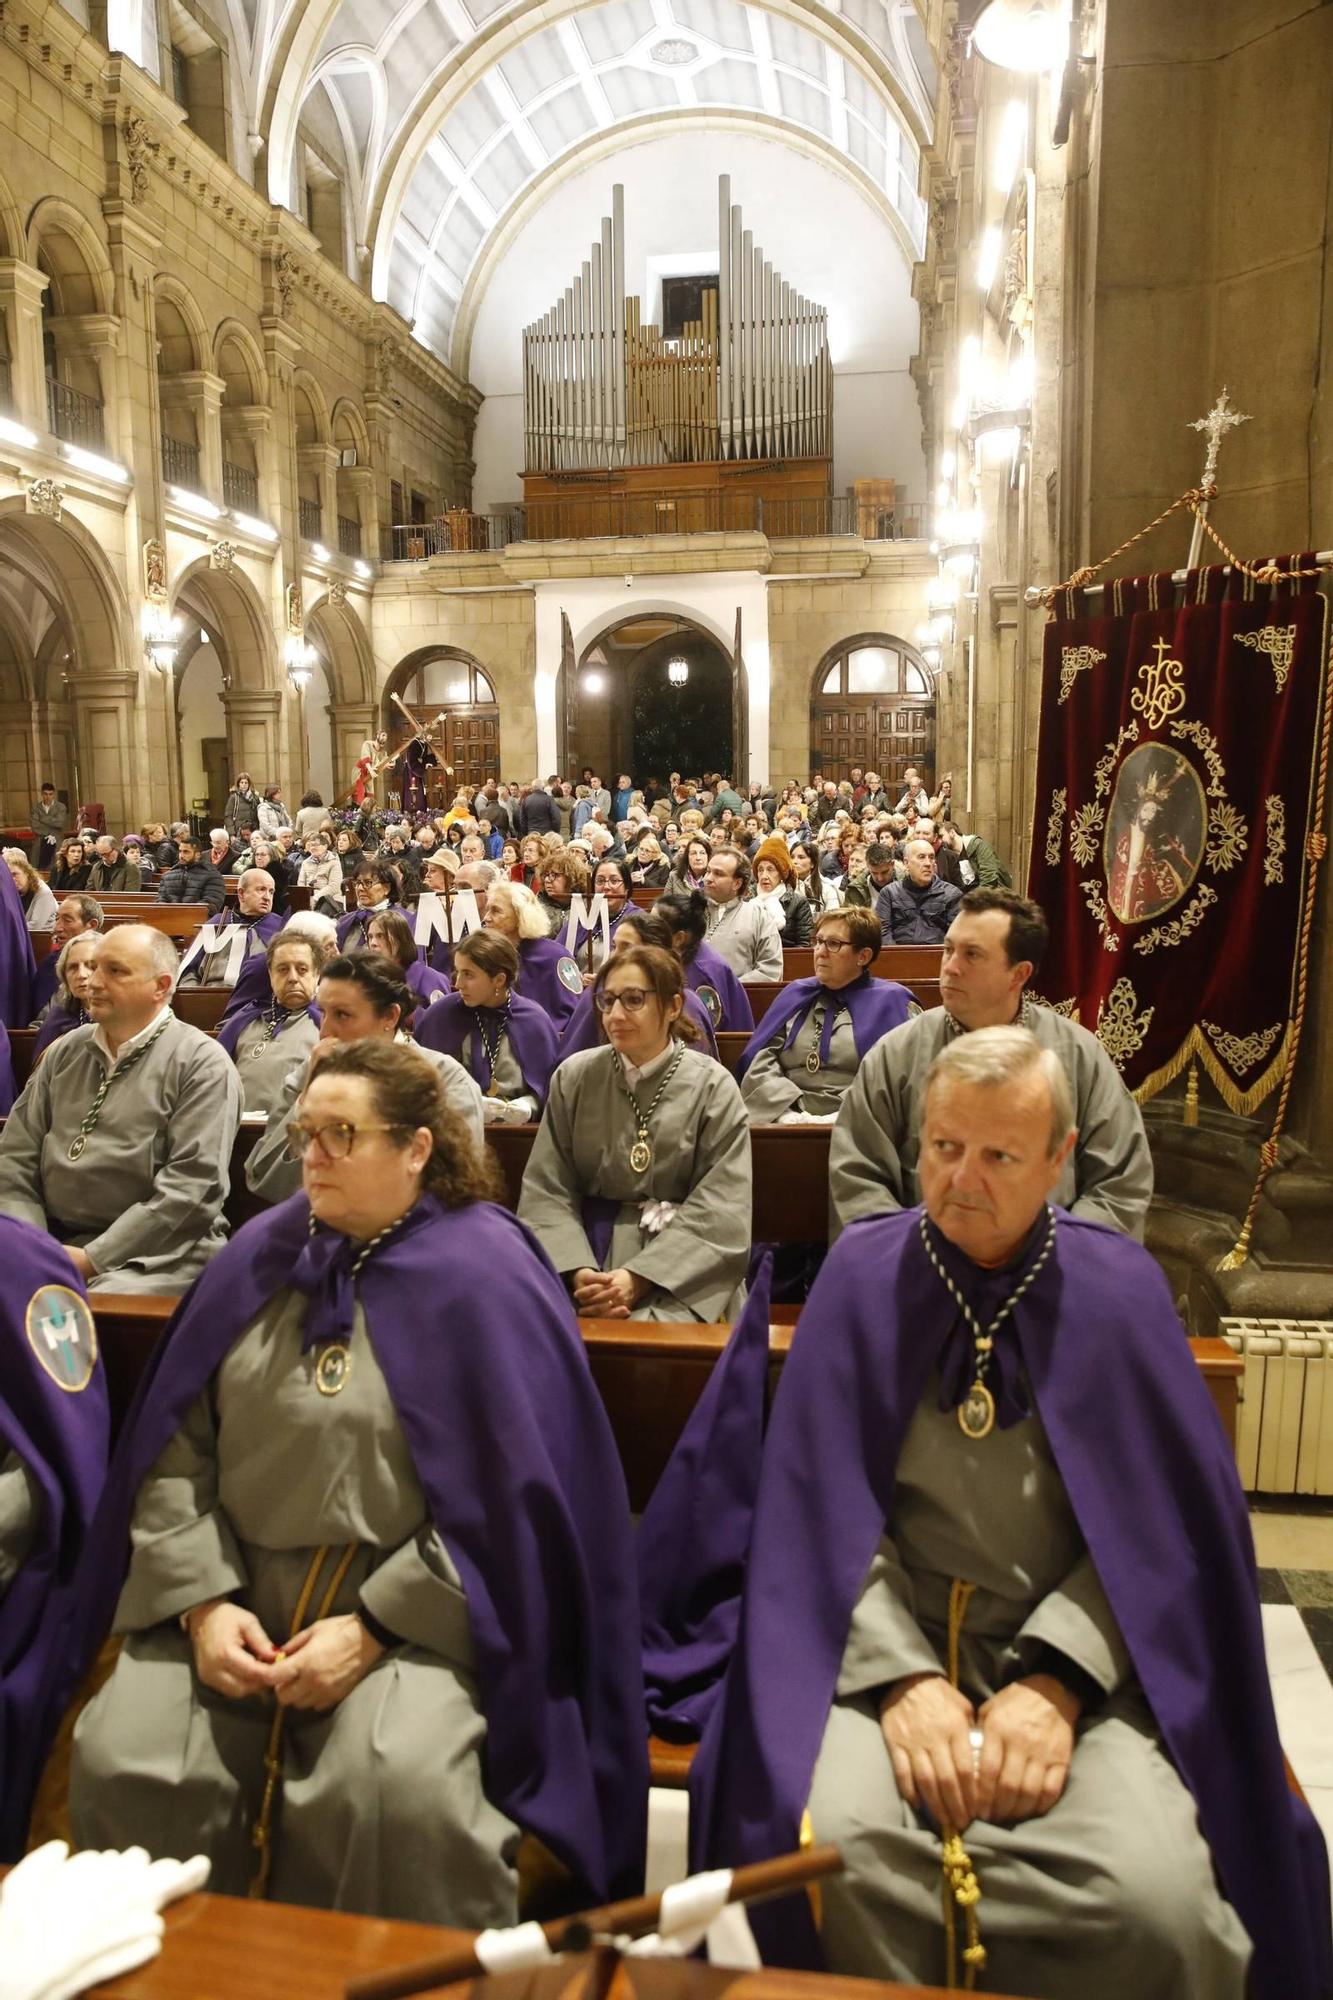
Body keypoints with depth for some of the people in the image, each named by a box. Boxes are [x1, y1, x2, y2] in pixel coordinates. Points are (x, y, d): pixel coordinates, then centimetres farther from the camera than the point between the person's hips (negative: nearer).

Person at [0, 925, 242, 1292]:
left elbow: (192, 1184, -14)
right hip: (54, 1242, 6)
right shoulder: (65, 1052, 14)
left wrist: (92, 1259, -15)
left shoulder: (202, 1064, -5)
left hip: (154, 1254, -5)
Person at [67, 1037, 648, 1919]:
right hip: (235, 1598, 5)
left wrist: (372, 1629, -13)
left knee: (393, 1787, -28)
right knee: (119, 1761, -16)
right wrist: (203, 1599, -7)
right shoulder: (262, 1255, 6)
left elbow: (509, 1496, -10)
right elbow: (174, 1447, 5)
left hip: (417, 1610, -4)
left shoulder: (483, 1277, -8)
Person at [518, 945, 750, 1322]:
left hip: (680, 1264, -2)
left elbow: (720, 1210, -7)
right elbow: (546, 1190, 1)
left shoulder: (713, 1087, -2)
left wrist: (637, 1277, -17)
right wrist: (578, 1270, -16)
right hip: (583, 1245, 3)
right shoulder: (573, 1077, 4)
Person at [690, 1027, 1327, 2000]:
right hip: (888, 1630, 0)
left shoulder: (1121, 1288, -1)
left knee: (1159, 1900, -25)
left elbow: (1158, 1518, -2)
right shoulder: (862, 1273, -2)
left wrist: (1056, 1681, -14)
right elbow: (823, 1501, -4)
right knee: (835, 1845, -27)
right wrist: (900, 1674, -16)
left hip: (1078, 1642, 1)